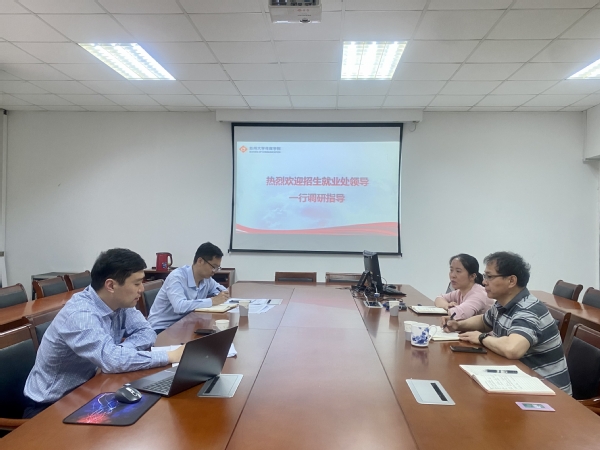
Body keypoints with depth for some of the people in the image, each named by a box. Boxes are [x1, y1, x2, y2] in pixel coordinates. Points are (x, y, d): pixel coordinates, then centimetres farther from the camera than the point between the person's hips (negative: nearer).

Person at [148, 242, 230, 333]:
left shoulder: (206, 278, -1)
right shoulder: (176, 277, -22)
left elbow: (218, 287, 20)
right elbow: (180, 307, -37)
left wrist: (221, 294, -5)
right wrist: (212, 301, -31)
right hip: (161, 328, -7)